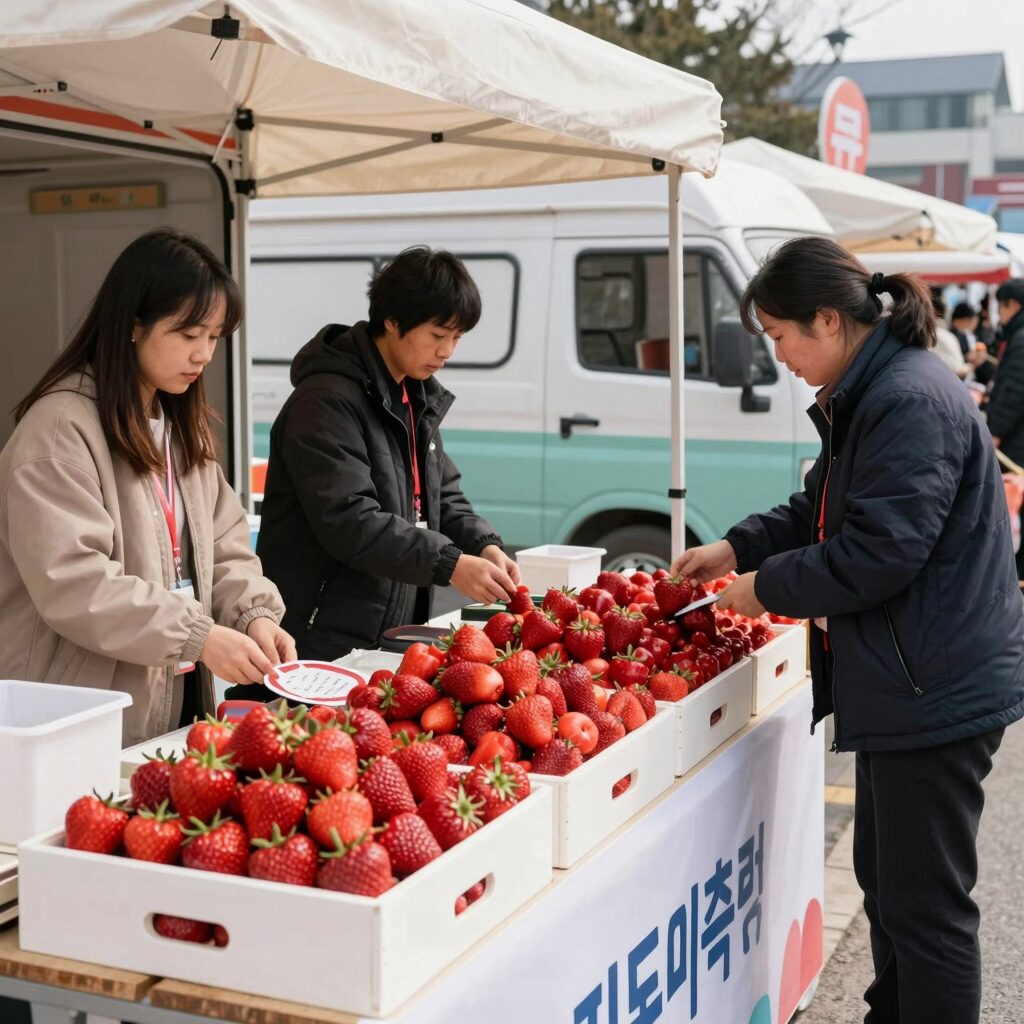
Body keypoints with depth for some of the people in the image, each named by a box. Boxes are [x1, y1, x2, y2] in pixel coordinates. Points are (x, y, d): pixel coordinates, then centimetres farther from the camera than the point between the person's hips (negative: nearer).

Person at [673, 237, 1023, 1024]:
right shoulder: (869, 396, 12)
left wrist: (768, 587, -13)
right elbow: (823, 511, 23)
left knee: (925, 902, -1)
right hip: (904, 683, 11)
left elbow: (877, 554, -25)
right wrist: (739, 549, 11)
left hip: (937, 690, -11)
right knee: (884, 875, 23)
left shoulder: (911, 403, -21)